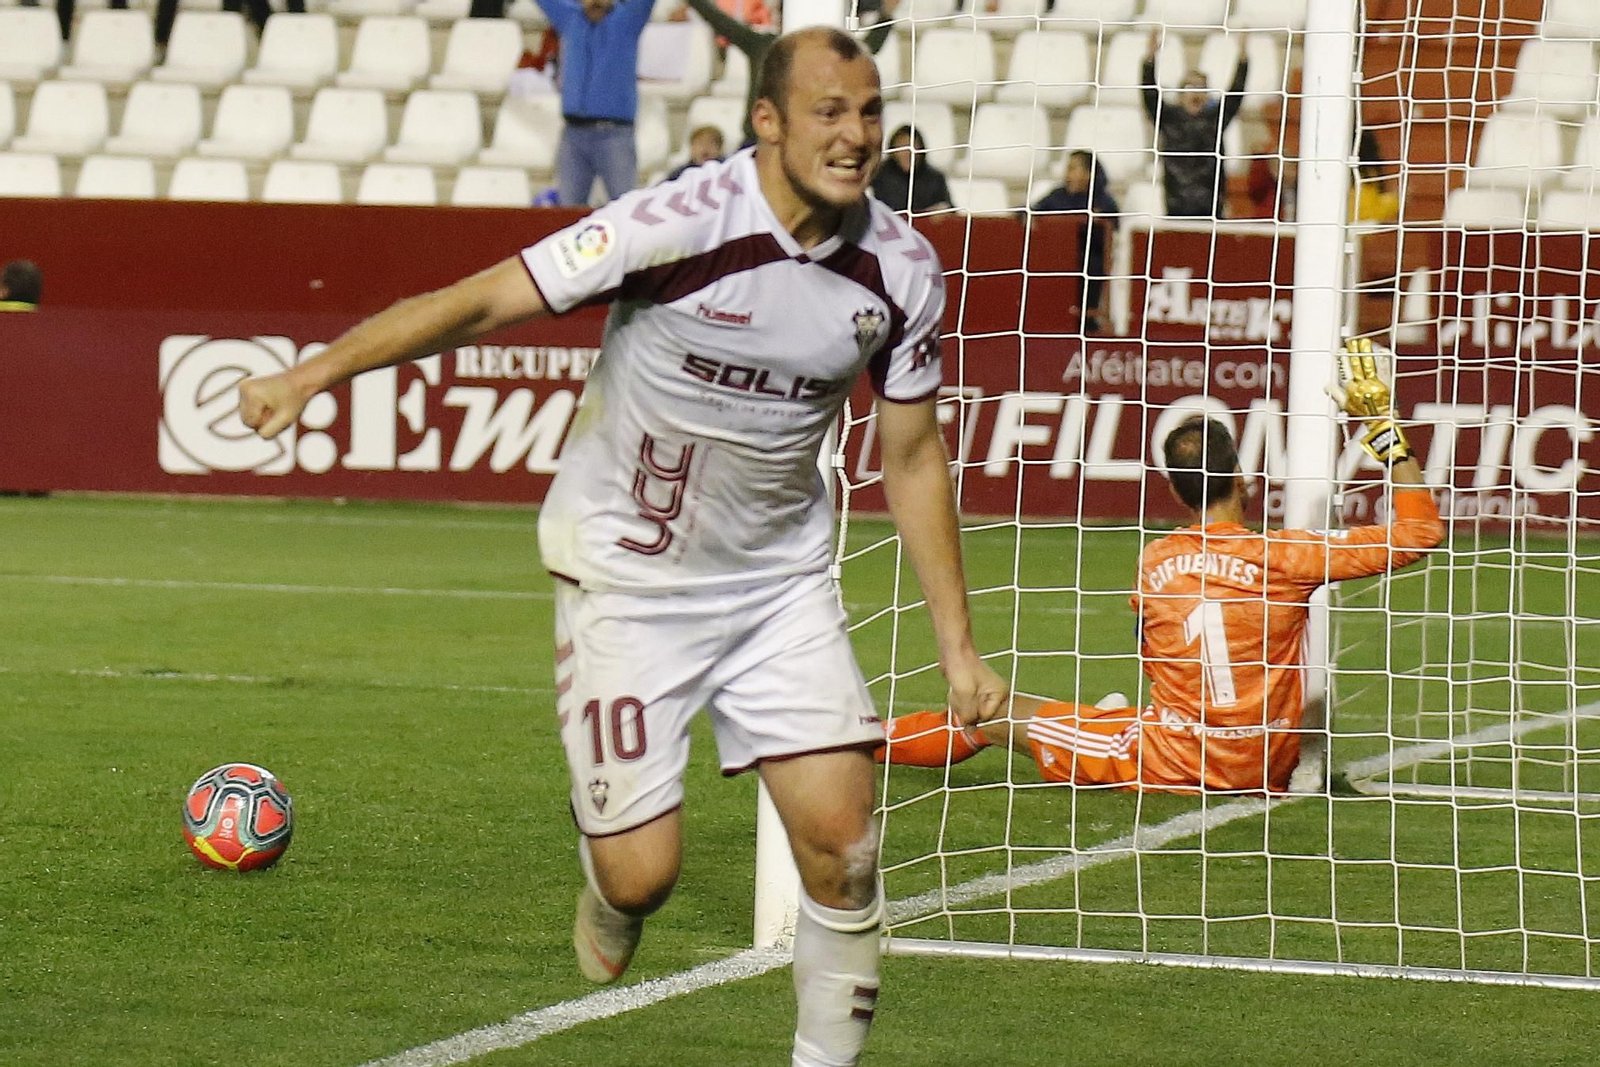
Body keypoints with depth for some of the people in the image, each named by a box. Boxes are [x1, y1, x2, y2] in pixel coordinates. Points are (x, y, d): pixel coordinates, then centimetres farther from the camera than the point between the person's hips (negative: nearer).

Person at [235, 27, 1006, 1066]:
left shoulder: (901, 269, -7)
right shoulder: (681, 224, -23)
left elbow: (915, 458, 5)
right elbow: (482, 302, -20)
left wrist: (958, 645, 6)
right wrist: (316, 370, -29)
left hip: (779, 577, 4)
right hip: (626, 578, -4)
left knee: (841, 835, -9)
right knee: (643, 873, -6)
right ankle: (610, 896, 33)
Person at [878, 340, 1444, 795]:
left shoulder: (1153, 563, -5)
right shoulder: (1283, 555, -12)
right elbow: (1419, 529, -8)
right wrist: (1382, 425, -5)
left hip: (1170, 763, 0)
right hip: (1264, 771, 0)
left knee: (997, 715, 15)